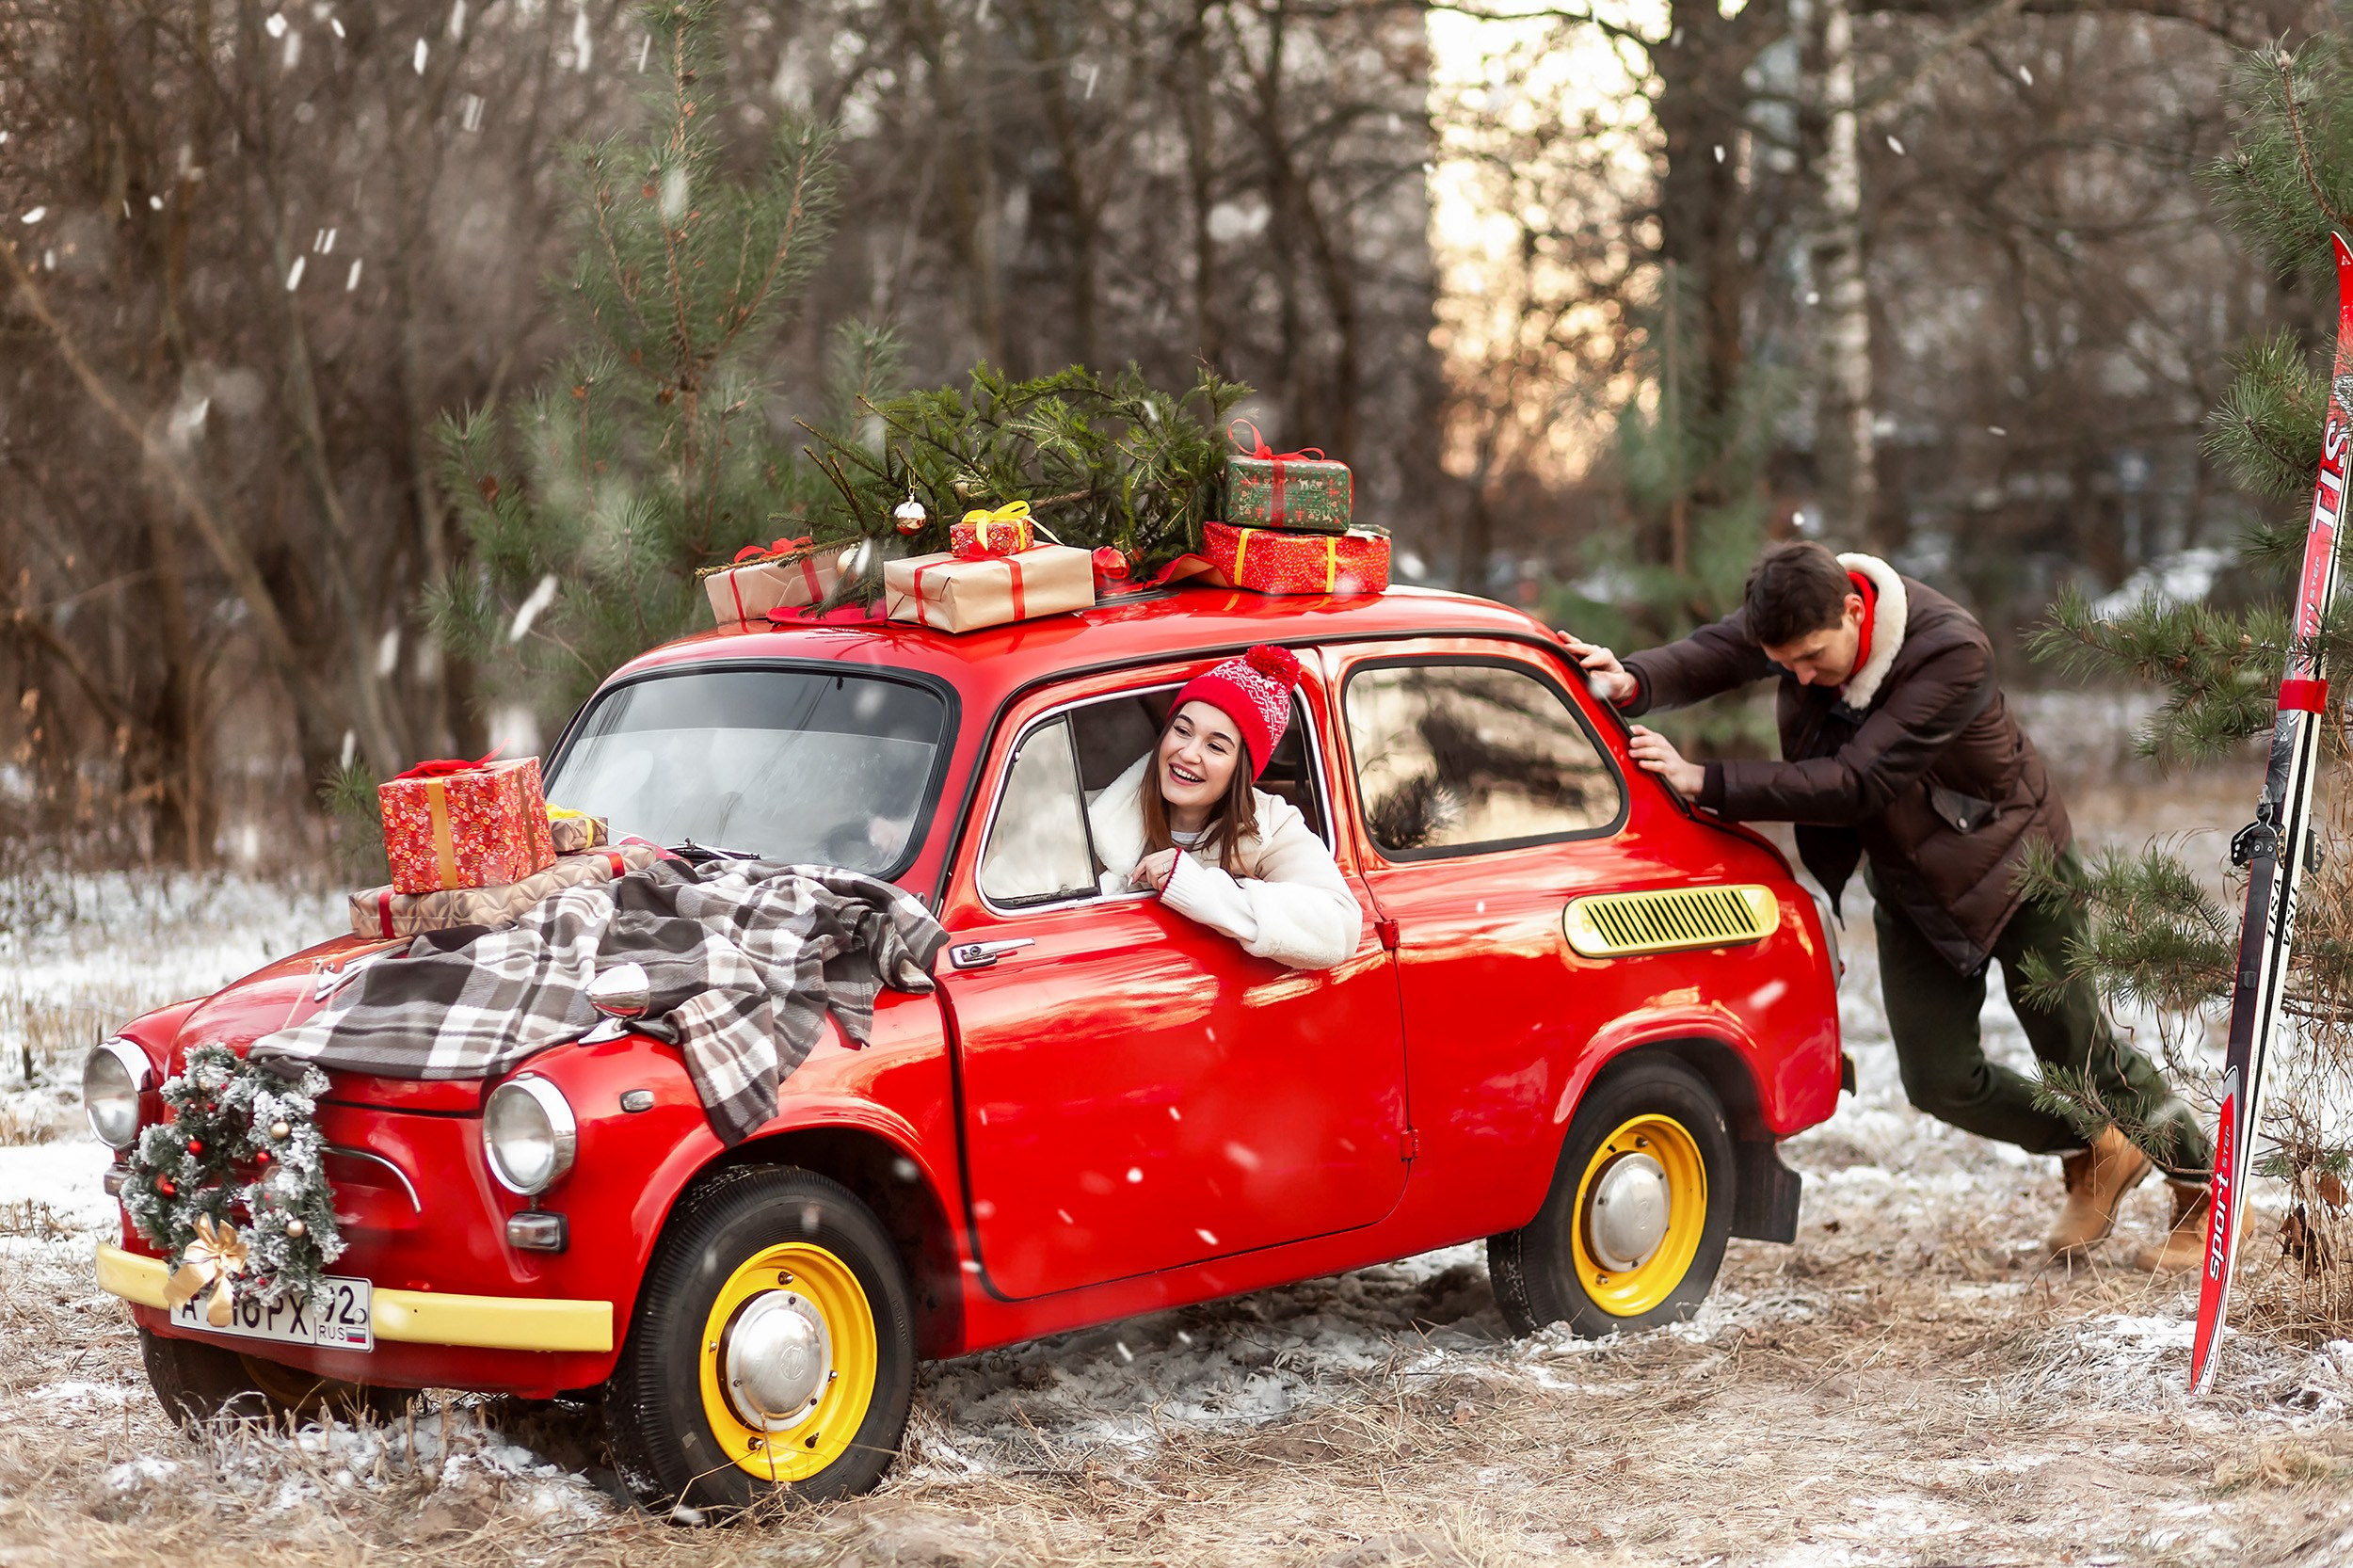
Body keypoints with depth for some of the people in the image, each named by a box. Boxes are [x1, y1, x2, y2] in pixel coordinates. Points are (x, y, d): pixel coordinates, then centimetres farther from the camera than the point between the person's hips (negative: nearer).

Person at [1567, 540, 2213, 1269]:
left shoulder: (1950, 650, -34)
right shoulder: (1801, 612, -15)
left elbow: (1856, 782, -37)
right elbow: (1713, 654, -29)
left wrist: (1705, 783, -40)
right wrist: (1635, 682, -52)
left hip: (2012, 863, -6)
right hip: (1912, 885, 6)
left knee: (2078, 1052, 3)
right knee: (1940, 1079, 2)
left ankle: (2207, 1189, 26)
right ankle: (2092, 1155, 28)